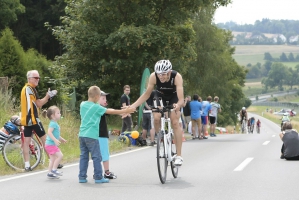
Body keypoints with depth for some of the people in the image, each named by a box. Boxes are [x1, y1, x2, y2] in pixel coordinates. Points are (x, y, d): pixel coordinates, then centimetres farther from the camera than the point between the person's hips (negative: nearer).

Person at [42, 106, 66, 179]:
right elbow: (49, 132, -28)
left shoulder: (55, 124, 15)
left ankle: (50, 173, 16)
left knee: (53, 158, 12)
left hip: (52, 144, 10)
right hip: (51, 144, -10)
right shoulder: (53, 124, -17)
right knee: (60, 155, -12)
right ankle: (54, 170, -6)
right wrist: (55, 140, -34)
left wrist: (61, 139, 32)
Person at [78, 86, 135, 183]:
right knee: (96, 157, 1)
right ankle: (98, 177, 3)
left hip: (82, 134, 7)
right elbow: (111, 112, -5)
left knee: (83, 156, 9)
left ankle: (82, 177, 8)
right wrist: (126, 111, 3)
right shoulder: (96, 107, -8)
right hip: (91, 135, -7)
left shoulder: (82, 104, 10)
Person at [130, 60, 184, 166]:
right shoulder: (153, 76, -32)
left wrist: (178, 105, -65)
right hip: (160, 96, 2)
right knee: (156, 118, -22)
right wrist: (132, 106, -30)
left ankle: (179, 156, -13)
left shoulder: (177, 76, -37)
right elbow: (146, 94, -20)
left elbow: (181, 99, -42)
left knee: (175, 122, -16)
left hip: (174, 97, -2)